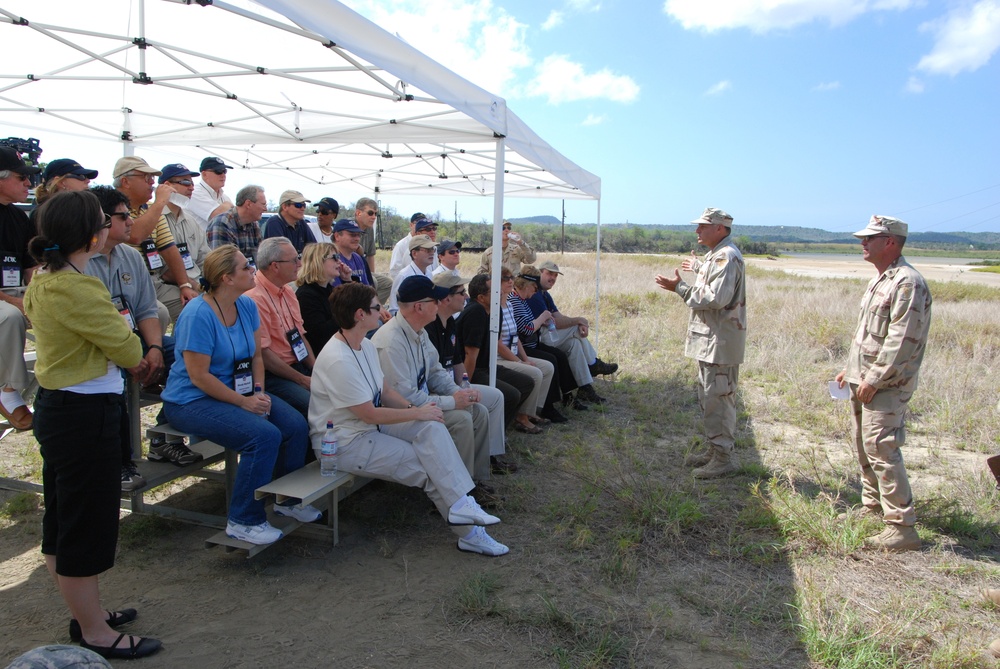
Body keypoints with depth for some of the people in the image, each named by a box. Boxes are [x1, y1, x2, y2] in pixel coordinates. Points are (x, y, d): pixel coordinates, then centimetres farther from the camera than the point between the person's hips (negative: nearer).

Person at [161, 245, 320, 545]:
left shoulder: (247, 306, 2)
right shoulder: (198, 315, -21)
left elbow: (256, 355, 9)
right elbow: (198, 376, -21)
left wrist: (260, 393, -7)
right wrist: (244, 402, -19)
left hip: (238, 390, 8)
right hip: (193, 400, -7)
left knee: (297, 427, -11)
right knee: (265, 436, -27)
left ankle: (288, 500, 13)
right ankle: (243, 521, -11)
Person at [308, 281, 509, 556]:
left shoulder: (366, 346, 6)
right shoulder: (337, 360, -25)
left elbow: (385, 391, 11)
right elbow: (370, 414, -23)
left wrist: (412, 408, -8)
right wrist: (418, 412, -15)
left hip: (371, 426, 8)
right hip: (344, 443, -8)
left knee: (432, 427, -16)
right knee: (427, 465, -11)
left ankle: (460, 504, -18)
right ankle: (468, 532, 1)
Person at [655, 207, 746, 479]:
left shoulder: (726, 257, -17)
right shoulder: (716, 255, 15)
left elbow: (716, 297, -27)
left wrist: (679, 287, -22)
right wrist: (698, 267, 47)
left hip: (720, 341, -11)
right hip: (709, 339, 11)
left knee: (718, 398, -7)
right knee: (708, 397, 17)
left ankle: (723, 458, 1)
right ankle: (714, 450, 28)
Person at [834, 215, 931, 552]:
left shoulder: (907, 283, -18)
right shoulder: (881, 280, 14)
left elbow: (902, 341, -23)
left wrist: (874, 380, -20)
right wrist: (851, 369, 20)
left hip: (886, 385, -10)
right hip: (865, 380, 10)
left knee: (881, 448, -11)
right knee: (865, 446, 17)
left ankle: (902, 527, -4)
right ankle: (872, 508, 31)